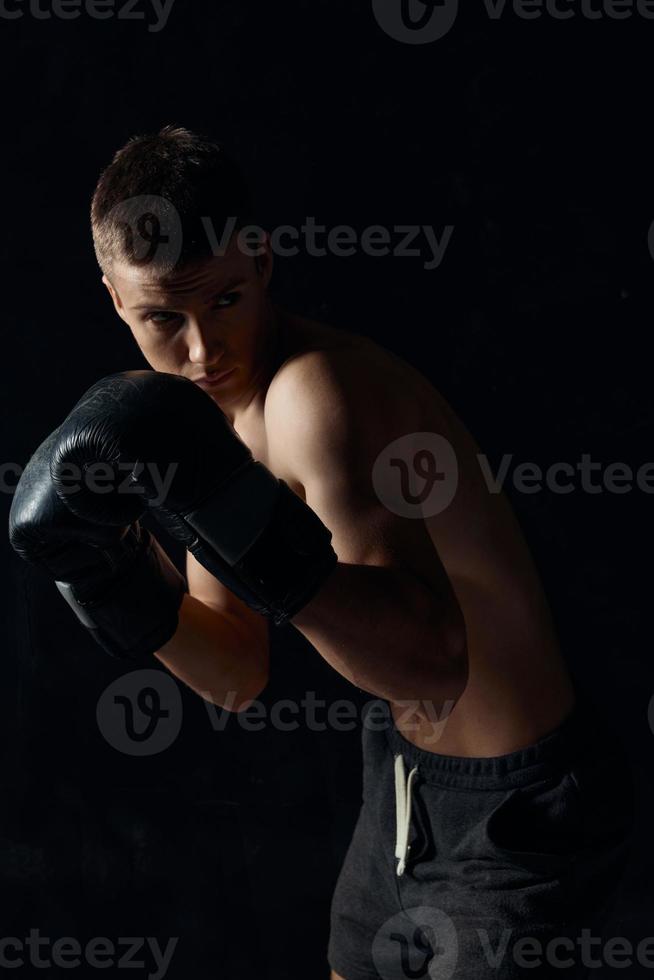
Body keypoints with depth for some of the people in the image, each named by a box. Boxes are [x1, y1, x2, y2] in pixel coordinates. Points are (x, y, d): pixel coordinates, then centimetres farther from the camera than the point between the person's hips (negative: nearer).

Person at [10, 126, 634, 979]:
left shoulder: (319, 397, -27)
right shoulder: (213, 417, 1)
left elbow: (431, 666, -32)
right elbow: (238, 678, 4)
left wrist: (262, 549, -40)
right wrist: (137, 596, -13)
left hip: (514, 807, -9)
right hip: (406, 765, 9)